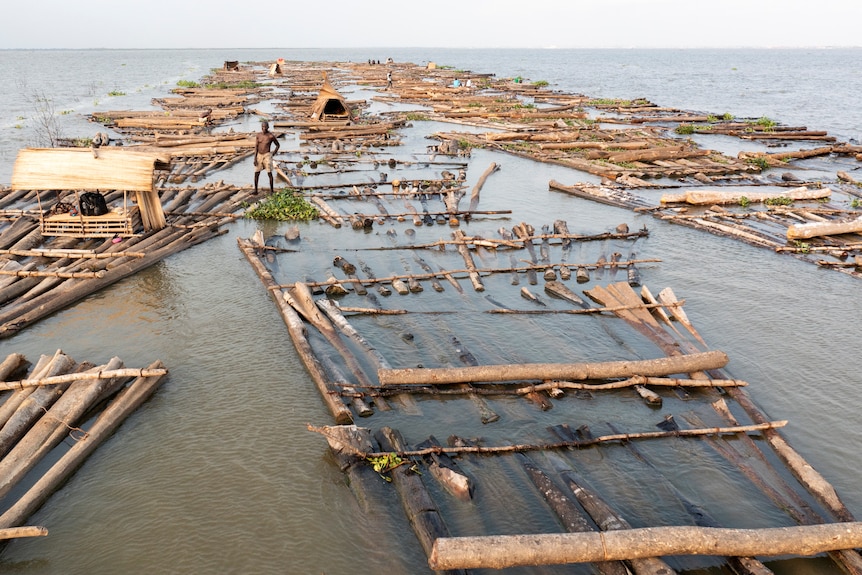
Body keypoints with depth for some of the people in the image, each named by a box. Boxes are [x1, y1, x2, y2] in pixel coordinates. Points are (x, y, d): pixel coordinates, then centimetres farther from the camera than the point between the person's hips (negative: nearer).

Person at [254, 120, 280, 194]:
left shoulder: (271, 136, -10)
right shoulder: (259, 134, 1)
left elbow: (278, 145, 4)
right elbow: (256, 146, 3)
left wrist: (273, 153, -3)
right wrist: (255, 158, -3)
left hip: (267, 155, -4)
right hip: (259, 155, 4)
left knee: (269, 173, -5)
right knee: (256, 173, 3)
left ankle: (271, 190, 6)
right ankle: (255, 190, 12)